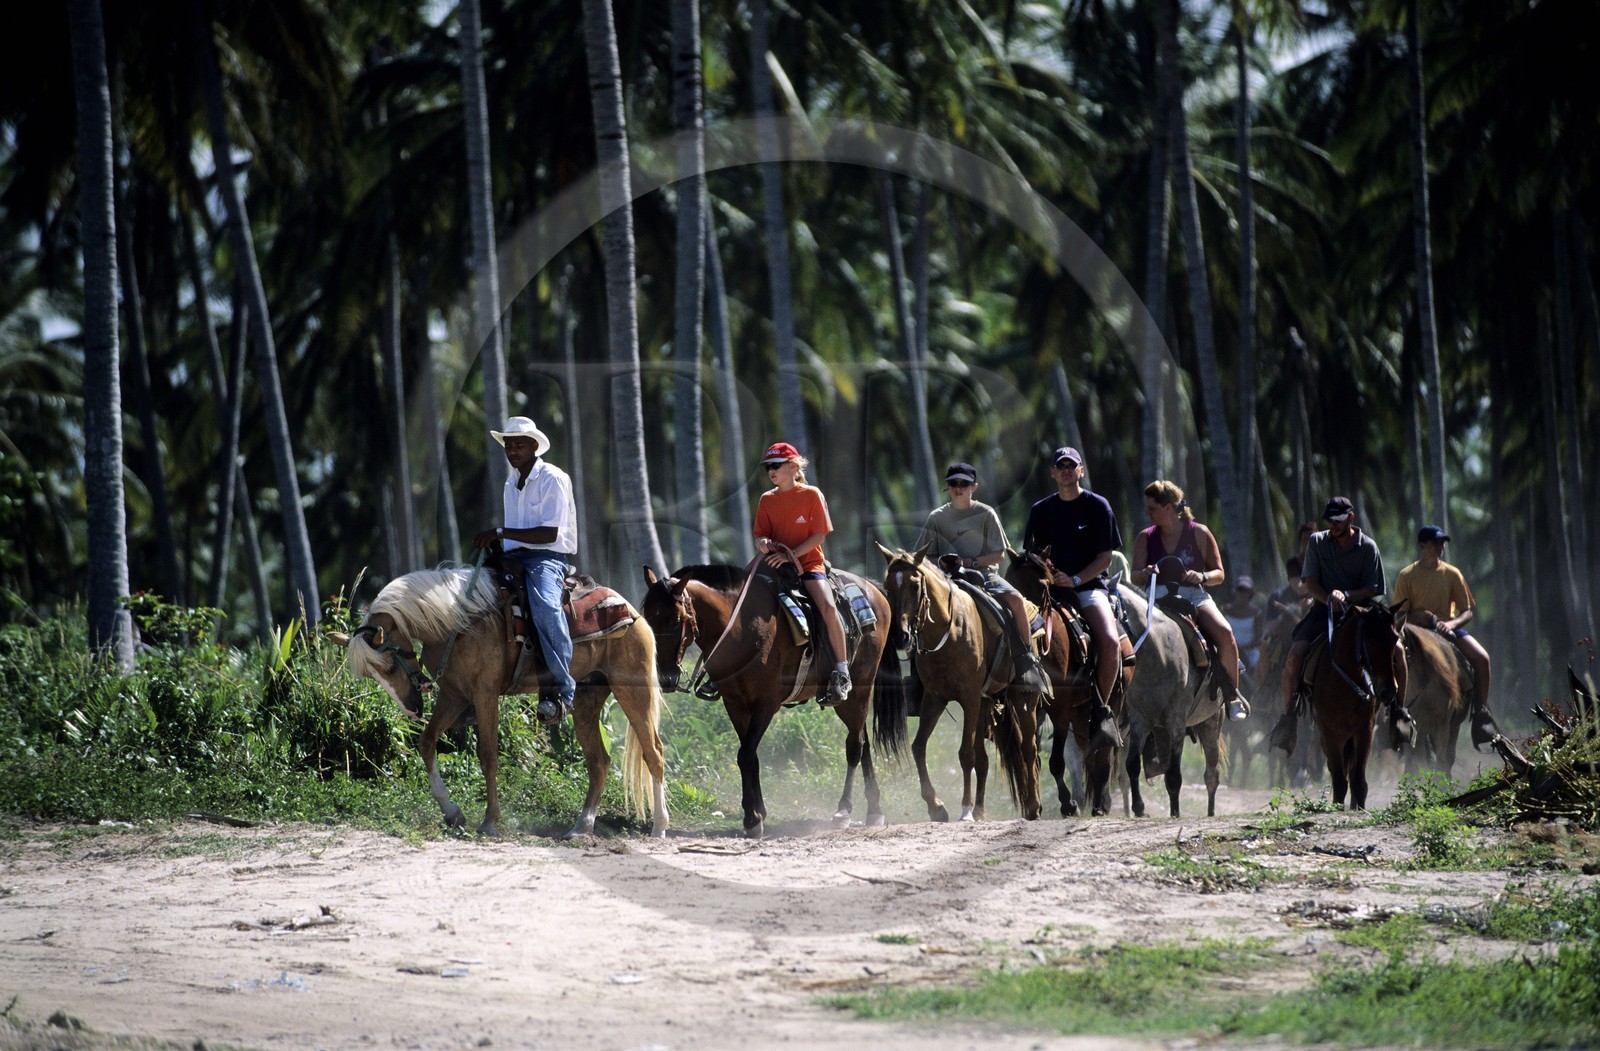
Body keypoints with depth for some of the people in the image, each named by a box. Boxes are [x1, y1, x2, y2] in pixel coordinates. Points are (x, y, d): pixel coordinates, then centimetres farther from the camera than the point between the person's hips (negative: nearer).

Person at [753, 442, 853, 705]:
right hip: (776, 563, 4)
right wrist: (763, 543, -16)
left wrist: (791, 554, -19)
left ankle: (841, 671, -22)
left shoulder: (812, 495, -2)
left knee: (828, 606, -29)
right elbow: (760, 535, 10)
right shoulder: (766, 500, 11)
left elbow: (819, 534, -7)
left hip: (809, 562, -4)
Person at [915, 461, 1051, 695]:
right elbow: (924, 557, 9)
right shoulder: (937, 518, 9)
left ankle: (1028, 657, -16)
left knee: (1015, 598, -27)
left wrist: (971, 562, -13)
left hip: (983, 573, -1)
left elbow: (999, 554, 2)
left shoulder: (986, 514, 4)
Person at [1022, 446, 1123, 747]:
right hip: (1049, 588, 3)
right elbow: (1030, 554, 15)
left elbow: (1105, 556, 0)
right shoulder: (1040, 510, 14)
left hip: (1089, 586, -3)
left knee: (1110, 641, -28)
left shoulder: (1098, 506, 5)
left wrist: (1075, 580, -13)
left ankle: (1101, 711, -13)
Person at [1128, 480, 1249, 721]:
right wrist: (1146, 573, -17)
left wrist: (1202, 576, -14)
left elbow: (1219, 574, 8)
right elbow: (1136, 578, 7)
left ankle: (1232, 694, -13)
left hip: (1195, 597, -1)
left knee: (1224, 633, -28)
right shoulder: (1145, 538, 11)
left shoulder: (1199, 534, 5)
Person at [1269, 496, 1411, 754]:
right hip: (1323, 611, 1)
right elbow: (1310, 583, 3)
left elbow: (1373, 590, -2)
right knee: (1295, 654, -23)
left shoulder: (1367, 547, 1)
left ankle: (1399, 710, -3)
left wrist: (1346, 596, -20)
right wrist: (1329, 598, -18)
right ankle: (1288, 717, -11)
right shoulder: (1317, 542, 7)